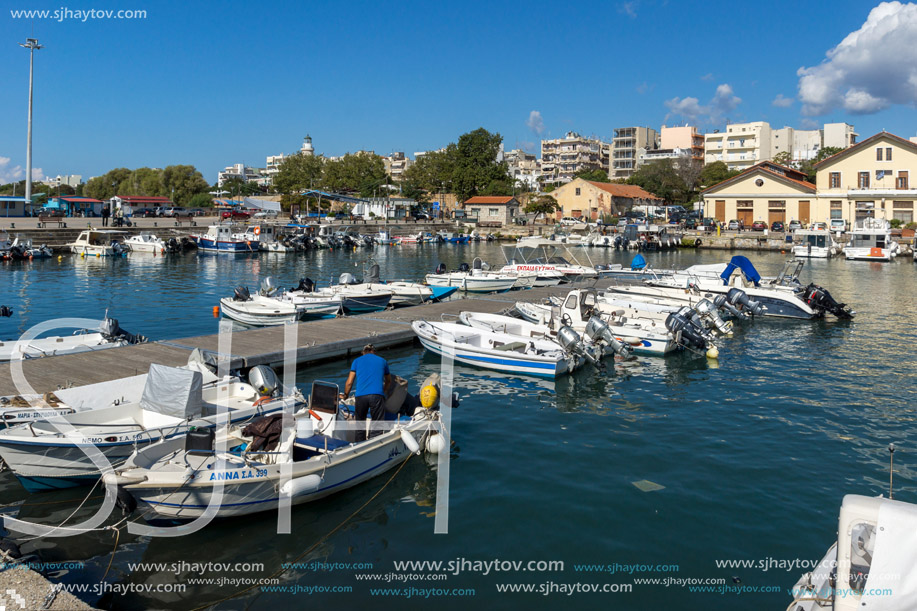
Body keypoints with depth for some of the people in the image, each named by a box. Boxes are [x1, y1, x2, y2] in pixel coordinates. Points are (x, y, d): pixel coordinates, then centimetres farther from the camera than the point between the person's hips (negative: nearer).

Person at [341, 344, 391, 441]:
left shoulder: (357, 361, 20)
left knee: (360, 423, 17)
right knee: (377, 426, 2)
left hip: (360, 396, 1)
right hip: (377, 395, -1)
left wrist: (345, 395, 32)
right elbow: (388, 381, 37)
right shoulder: (382, 361, 23)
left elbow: (349, 382, 16)